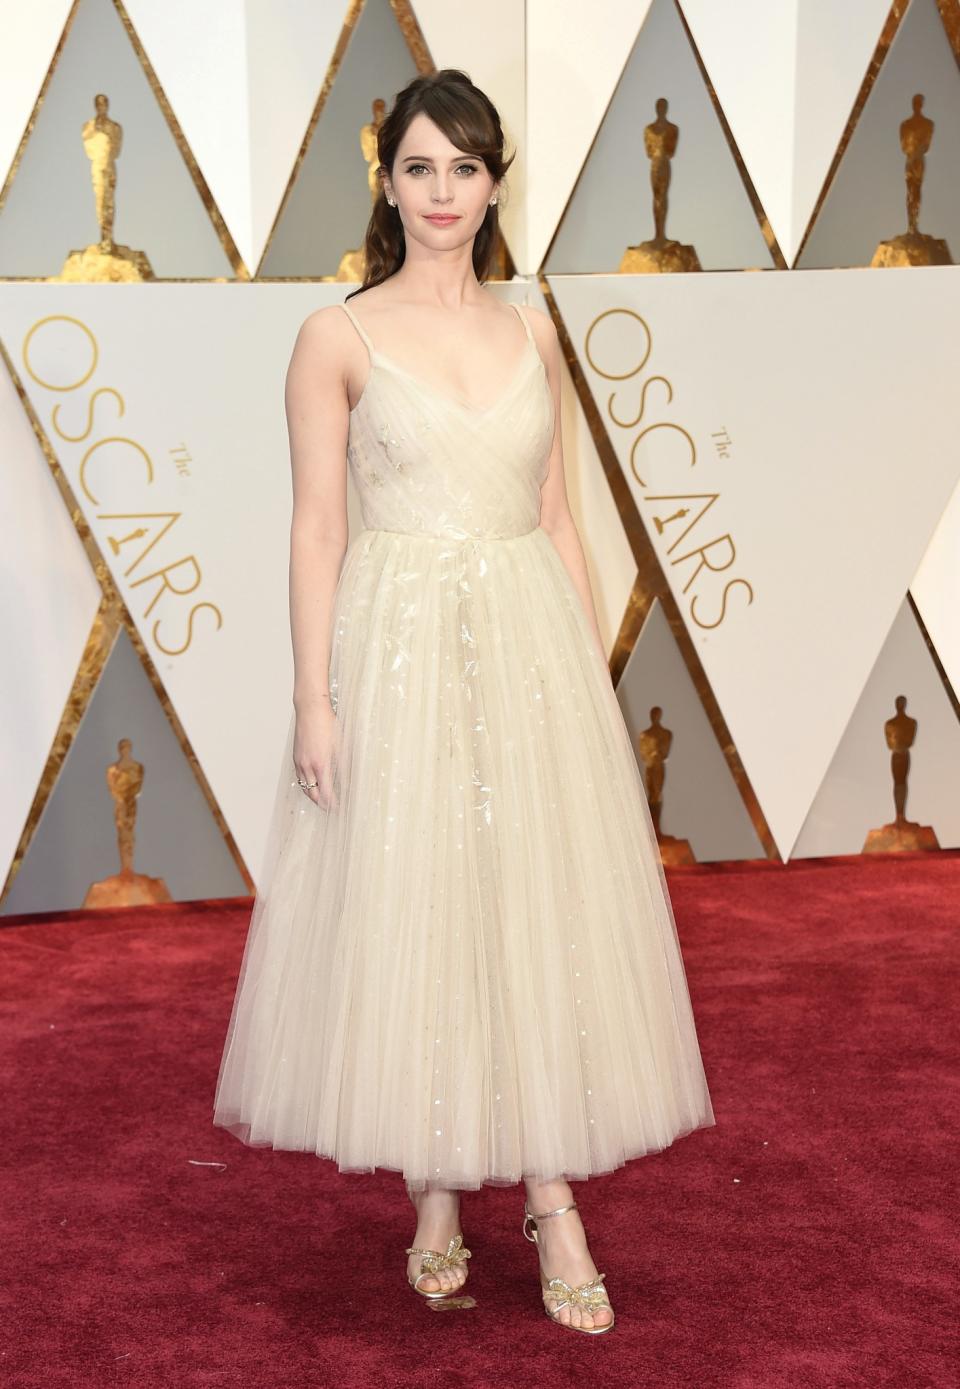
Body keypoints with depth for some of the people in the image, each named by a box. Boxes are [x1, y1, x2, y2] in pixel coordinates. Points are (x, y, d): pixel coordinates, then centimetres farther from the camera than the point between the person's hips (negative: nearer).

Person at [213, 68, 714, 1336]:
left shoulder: (531, 333, 10)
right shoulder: (339, 337, -1)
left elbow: (556, 517, 12)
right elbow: (317, 527, -4)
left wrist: (597, 672, 8)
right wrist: (314, 699, -9)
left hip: (533, 646, 3)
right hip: (401, 649, -3)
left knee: (546, 911, 3)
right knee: (408, 913, 3)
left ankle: (554, 1202, 12)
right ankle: (435, 1194, 20)